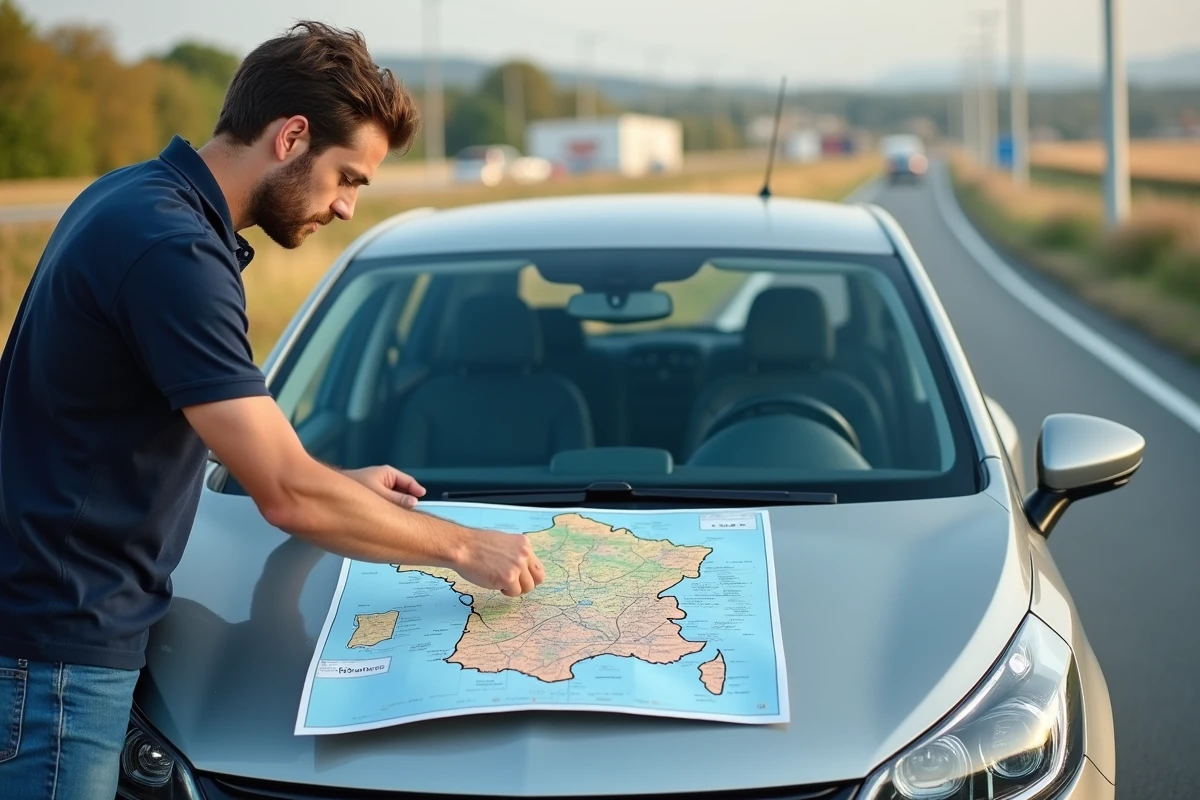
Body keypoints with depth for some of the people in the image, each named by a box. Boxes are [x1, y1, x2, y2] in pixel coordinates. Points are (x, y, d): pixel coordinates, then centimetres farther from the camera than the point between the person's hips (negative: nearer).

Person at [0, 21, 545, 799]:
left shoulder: (133, 198, 8)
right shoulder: (173, 251, -23)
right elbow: (290, 498, -23)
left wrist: (337, 483, 19)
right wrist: (464, 546, -12)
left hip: (69, 627, 10)